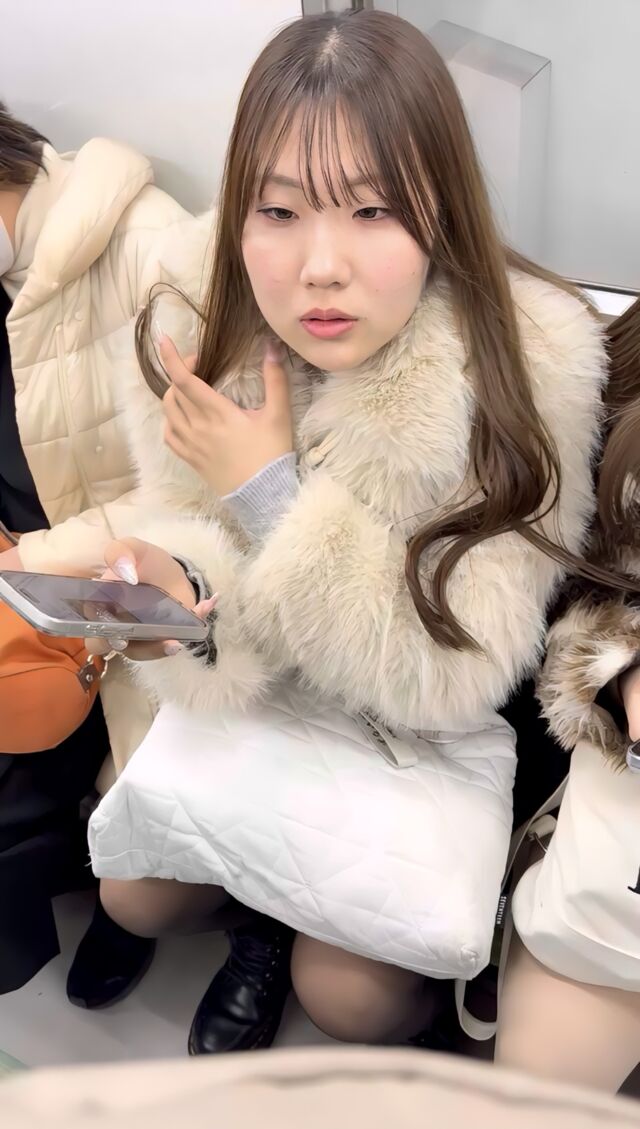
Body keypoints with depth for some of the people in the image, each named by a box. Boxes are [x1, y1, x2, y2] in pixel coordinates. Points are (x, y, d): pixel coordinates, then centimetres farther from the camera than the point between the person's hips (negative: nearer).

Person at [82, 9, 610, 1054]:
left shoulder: (525, 373, -29)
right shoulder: (218, 340, -16)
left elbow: (455, 675, -26)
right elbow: (246, 604, -8)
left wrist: (272, 490, -30)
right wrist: (184, 597, -33)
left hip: (430, 734, -3)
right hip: (269, 695, 4)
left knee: (348, 991, -9)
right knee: (134, 896, 5)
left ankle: (293, 936, 24)